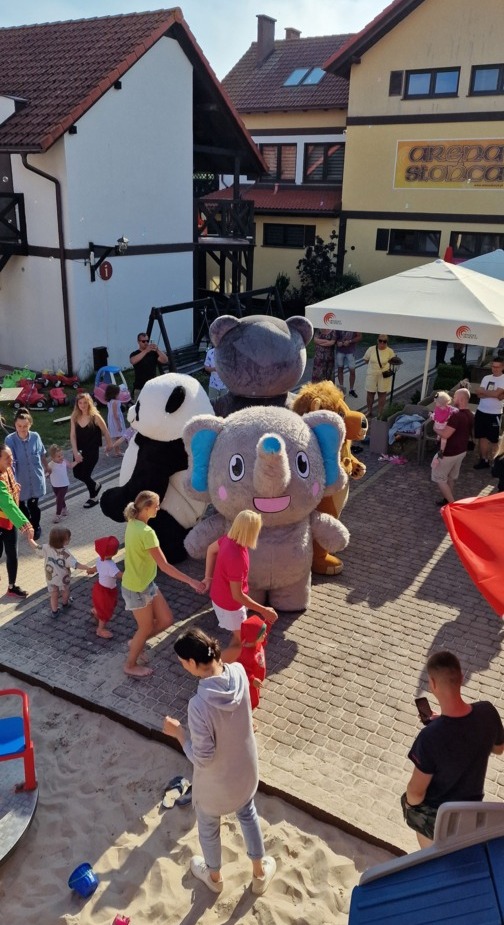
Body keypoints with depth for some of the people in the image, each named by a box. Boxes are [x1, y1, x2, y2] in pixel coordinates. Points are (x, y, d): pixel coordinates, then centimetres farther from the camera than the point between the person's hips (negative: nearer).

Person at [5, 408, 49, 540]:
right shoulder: (10, 440, -18)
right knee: (21, 505, 15)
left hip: (35, 478, 0)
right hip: (19, 479, 0)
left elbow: (42, 454, 6)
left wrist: (46, 468, 21)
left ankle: (35, 528, 35)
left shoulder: (35, 437, -11)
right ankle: (29, 526, 43)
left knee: (33, 505, 9)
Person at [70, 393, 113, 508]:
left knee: (85, 474, -2)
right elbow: (73, 435, -5)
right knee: (77, 473, 9)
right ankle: (95, 485, 40)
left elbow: (105, 431, -4)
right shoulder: (75, 417, -5)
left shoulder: (95, 417, -16)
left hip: (92, 451, -5)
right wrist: (75, 452, -12)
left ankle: (93, 497, 24)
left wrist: (109, 444, 8)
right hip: (79, 450, 5)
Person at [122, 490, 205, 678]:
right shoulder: (146, 532, -30)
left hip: (146, 583, 9)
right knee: (146, 628, 12)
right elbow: (164, 566, -29)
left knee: (166, 620, 15)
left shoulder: (134, 523, -2)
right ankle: (130, 666, 35)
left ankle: (137, 642, 38)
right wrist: (191, 581, -27)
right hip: (137, 589, -9)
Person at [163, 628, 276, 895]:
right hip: (246, 767, 5)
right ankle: (260, 873, 54)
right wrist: (213, 654, -10)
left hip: (216, 781, -5)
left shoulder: (199, 705, -40)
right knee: (247, 814, 34)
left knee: (208, 826, 29)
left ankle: (214, 877, 57)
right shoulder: (239, 672, -23)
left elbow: (202, 758, -27)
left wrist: (177, 732, -15)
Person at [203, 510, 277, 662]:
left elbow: (211, 549, 9)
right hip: (229, 604, -8)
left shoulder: (230, 538, -12)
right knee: (243, 642, 10)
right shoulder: (236, 558, -39)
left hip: (220, 596, 8)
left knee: (240, 635, 25)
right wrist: (264, 610, -25)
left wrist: (208, 577, 14)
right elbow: (237, 595, -31)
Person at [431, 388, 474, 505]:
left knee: (439, 477, 5)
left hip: (449, 452, -9)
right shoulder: (470, 415, 1)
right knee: (451, 477, 23)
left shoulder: (456, 415, -28)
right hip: (461, 451, 9)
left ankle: (452, 504, 4)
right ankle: (448, 499, 35)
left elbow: (445, 434, -29)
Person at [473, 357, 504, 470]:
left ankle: (489, 461, 15)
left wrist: (482, 391, -7)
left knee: (493, 439, 5)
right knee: (482, 437, 9)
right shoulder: (486, 378, 6)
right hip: (481, 411, 5)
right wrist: (493, 395, -15)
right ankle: (483, 460, 19)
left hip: (494, 414, -5)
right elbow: (479, 395, -2)